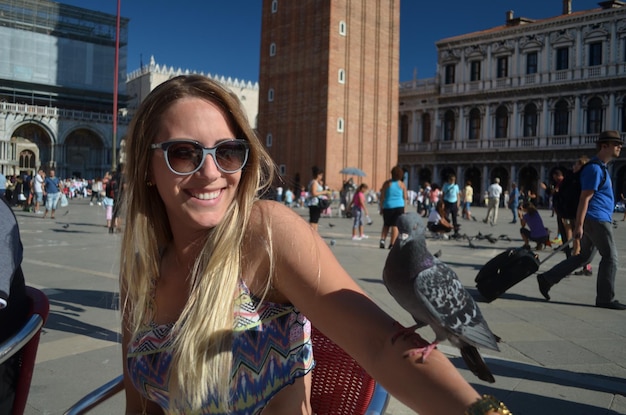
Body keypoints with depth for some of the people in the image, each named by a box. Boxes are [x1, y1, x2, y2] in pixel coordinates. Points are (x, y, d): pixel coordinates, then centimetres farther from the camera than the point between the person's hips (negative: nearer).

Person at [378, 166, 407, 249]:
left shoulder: (387, 183, -1)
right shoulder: (402, 184, 1)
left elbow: (382, 197, 0)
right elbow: (405, 198, 7)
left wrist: (381, 208, 7)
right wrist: (404, 208, 22)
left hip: (388, 206, 1)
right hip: (399, 207, -1)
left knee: (386, 225, 15)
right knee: (395, 225, 2)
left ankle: (382, 240, -3)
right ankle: (392, 244, -1)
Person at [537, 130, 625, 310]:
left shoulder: (601, 168, 19)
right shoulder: (594, 169, -13)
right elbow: (585, 198, -18)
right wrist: (579, 225, -21)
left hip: (596, 220, 10)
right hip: (597, 220, -10)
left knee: (583, 256, 12)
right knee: (610, 257, -2)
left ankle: (547, 279, 12)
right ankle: (605, 298, 8)